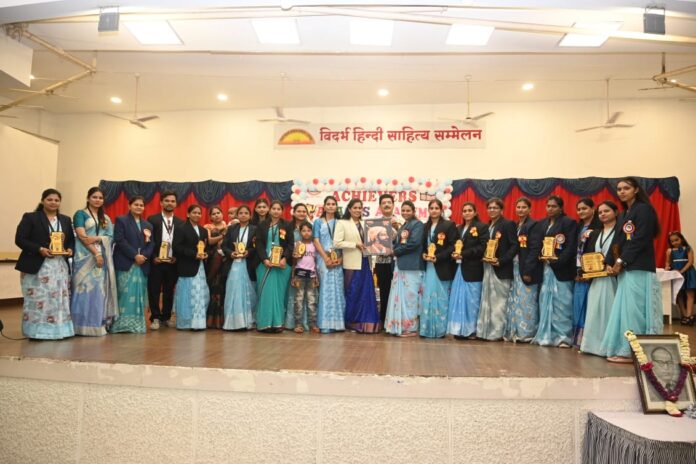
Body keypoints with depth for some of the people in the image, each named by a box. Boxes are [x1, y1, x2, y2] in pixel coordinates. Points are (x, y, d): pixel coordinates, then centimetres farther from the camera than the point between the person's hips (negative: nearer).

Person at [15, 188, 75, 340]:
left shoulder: (66, 220, 15)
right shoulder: (30, 217, -1)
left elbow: (71, 240, 18)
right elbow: (20, 239, -7)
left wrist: (70, 249, -4)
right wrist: (40, 249, -18)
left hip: (60, 266, 5)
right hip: (36, 266, -5)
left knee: (60, 298, 6)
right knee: (38, 298, -4)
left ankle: (59, 329, 13)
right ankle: (37, 331, 5)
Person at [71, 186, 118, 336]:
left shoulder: (106, 218, 18)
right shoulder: (80, 214, 2)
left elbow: (109, 237, 8)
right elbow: (82, 236, -9)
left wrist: (97, 238, -12)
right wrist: (96, 253, -16)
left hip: (103, 257, 5)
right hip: (86, 256, -5)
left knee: (100, 288, 3)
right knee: (86, 288, -7)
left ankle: (98, 324, 8)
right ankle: (85, 325, -3)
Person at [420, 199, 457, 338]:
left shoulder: (449, 225, -2)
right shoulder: (425, 227, 14)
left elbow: (453, 246, -9)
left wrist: (438, 257, -17)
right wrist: (423, 254, -4)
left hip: (442, 267, -5)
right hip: (428, 267, 5)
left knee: (441, 298, -1)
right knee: (428, 298, 3)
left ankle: (440, 329, 8)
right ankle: (427, 329, 10)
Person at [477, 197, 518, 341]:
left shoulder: (508, 224, -4)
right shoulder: (487, 227, 16)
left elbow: (515, 246, -12)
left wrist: (501, 261, -19)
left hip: (501, 269, -7)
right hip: (487, 268, 7)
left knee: (498, 302, -2)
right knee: (486, 301, 8)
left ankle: (498, 332, 6)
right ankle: (486, 331, 14)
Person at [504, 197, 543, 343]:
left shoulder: (534, 225, -6)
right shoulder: (514, 226, 15)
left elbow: (535, 249, -14)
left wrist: (528, 271, -20)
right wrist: (511, 268, 4)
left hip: (527, 269, -7)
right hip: (515, 268, 7)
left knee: (526, 301, -3)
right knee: (514, 302, 7)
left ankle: (527, 333, 5)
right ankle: (515, 332, 14)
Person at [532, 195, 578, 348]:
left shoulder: (569, 223, -3)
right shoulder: (542, 224, 15)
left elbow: (571, 247, -11)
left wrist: (557, 261, -20)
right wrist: (542, 258, -4)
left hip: (561, 269, -5)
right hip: (546, 268, 6)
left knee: (561, 303, -4)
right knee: (546, 303, 5)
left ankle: (564, 336, 3)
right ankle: (547, 335, 11)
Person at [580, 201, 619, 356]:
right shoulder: (595, 233, 19)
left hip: (613, 278, -5)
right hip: (596, 279, 6)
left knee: (610, 311, -4)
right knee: (595, 311, 5)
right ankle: (594, 344, 10)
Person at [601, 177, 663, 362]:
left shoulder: (644, 209, -5)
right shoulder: (624, 215, 20)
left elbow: (640, 240, -15)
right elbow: (618, 242, 15)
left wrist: (621, 261, -14)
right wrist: (610, 262, 2)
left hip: (639, 269, -8)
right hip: (626, 269, 8)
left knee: (633, 309, -7)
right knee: (625, 309, 7)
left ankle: (631, 352, -2)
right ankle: (624, 349, 11)